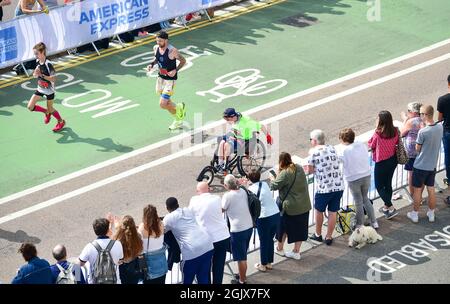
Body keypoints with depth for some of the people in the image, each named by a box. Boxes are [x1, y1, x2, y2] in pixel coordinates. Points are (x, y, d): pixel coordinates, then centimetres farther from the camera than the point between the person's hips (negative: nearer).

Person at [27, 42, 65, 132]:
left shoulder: (48, 64, -26)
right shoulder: (38, 62, -4)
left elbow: (54, 78, -26)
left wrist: (42, 75, -35)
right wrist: (35, 73, -16)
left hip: (49, 90, -7)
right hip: (40, 89, 7)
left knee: (50, 109, 9)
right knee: (30, 106, -3)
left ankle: (61, 122, 37)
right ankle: (47, 112, 23)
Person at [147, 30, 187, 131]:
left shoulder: (172, 51, -23)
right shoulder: (156, 48, -4)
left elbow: (183, 61, -11)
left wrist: (175, 70, -23)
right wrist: (152, 64, -2)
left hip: (170, 79, -7)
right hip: (160, 77, 7)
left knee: (162, 104, -11)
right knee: (166, 102, 17)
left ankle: (178, 107, 19)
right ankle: (178, 120, 38)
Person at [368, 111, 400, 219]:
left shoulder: (378, 133, -26)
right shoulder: (395, 131, -9)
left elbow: (371, 145, -10)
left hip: (381, 162, -6)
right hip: (393, 159, 6)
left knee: (379, 186, 8)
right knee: (388, 184, 21)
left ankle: (391, 209, 0)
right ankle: (386, 207, 35)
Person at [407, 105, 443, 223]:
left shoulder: (422, 132, -25)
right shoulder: (440, 127, -7)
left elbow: (418, 149, -11)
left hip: (420, 166, -5)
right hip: (433, 165, 5)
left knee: (418, 190, 9)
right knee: (431, 190, 15)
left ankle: (415, 214, 21)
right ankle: (431, 214, 26)